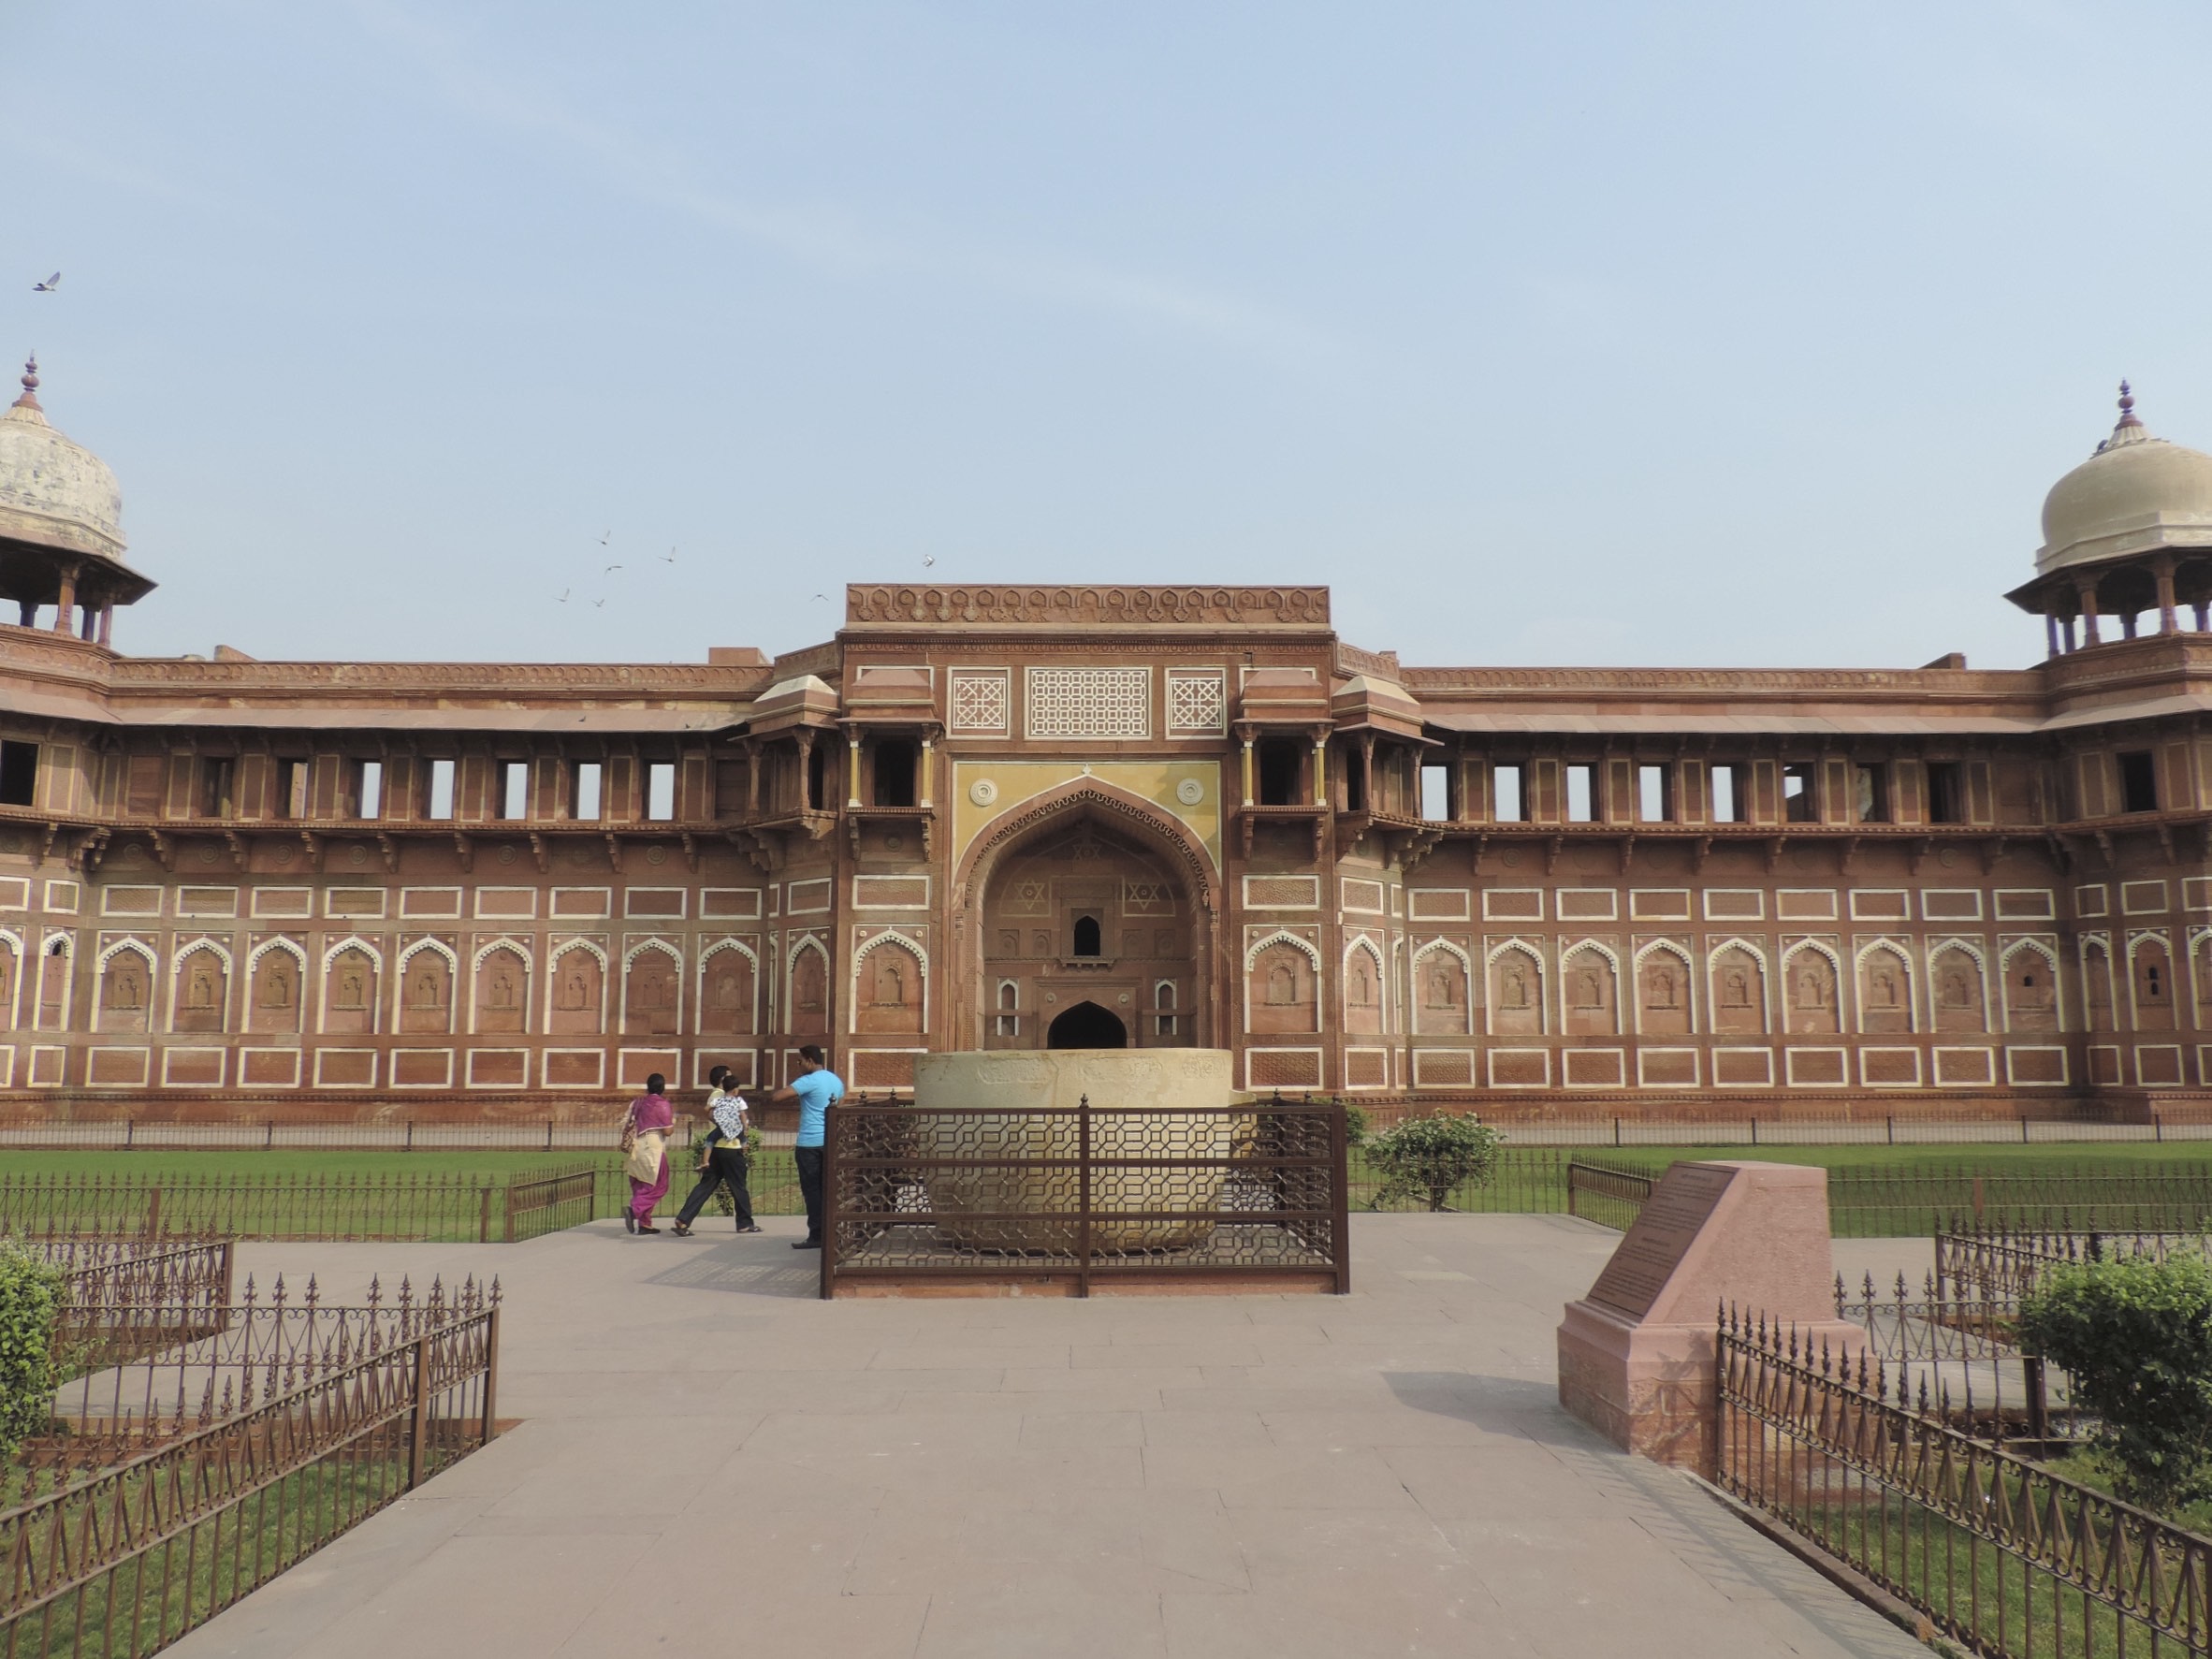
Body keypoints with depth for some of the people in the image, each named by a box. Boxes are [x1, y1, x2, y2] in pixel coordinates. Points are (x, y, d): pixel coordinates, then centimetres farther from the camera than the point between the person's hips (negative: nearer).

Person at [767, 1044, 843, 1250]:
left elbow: (776, 1096, -18)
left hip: (810, 1143, -7)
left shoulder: (808, 1081, -12)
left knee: (812, 1190, -2)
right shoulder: (837, 1081, 12)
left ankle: (816, 1236, -2)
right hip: (831, 1142, 7)